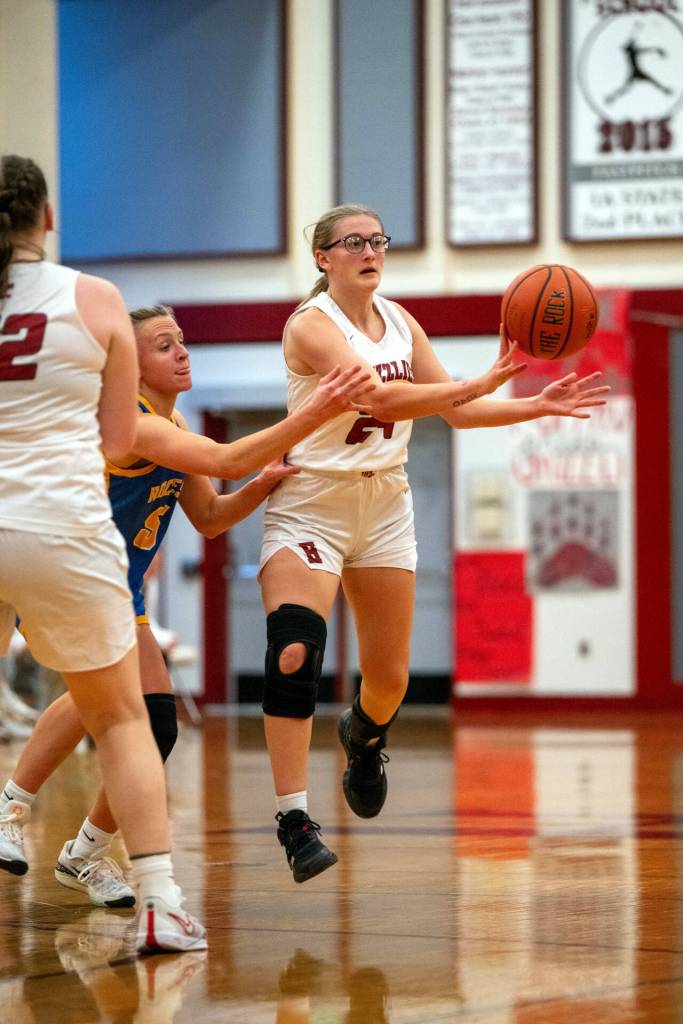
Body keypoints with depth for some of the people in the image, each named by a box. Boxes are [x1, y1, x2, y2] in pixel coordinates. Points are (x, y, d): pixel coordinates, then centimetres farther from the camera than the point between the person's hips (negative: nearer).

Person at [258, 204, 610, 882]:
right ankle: (293, 820, -22)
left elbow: (455, 410, 11)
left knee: (389, 677, 9)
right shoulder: (311, 324, -16)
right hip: (309, 503, -6)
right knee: (295, 654, -24)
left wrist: (538, 407, -3)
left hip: (384, 505, 6)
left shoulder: (399, 323, 5)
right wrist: (486, 382, -38)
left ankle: (363, 733, 46)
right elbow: (382, 397, -29)